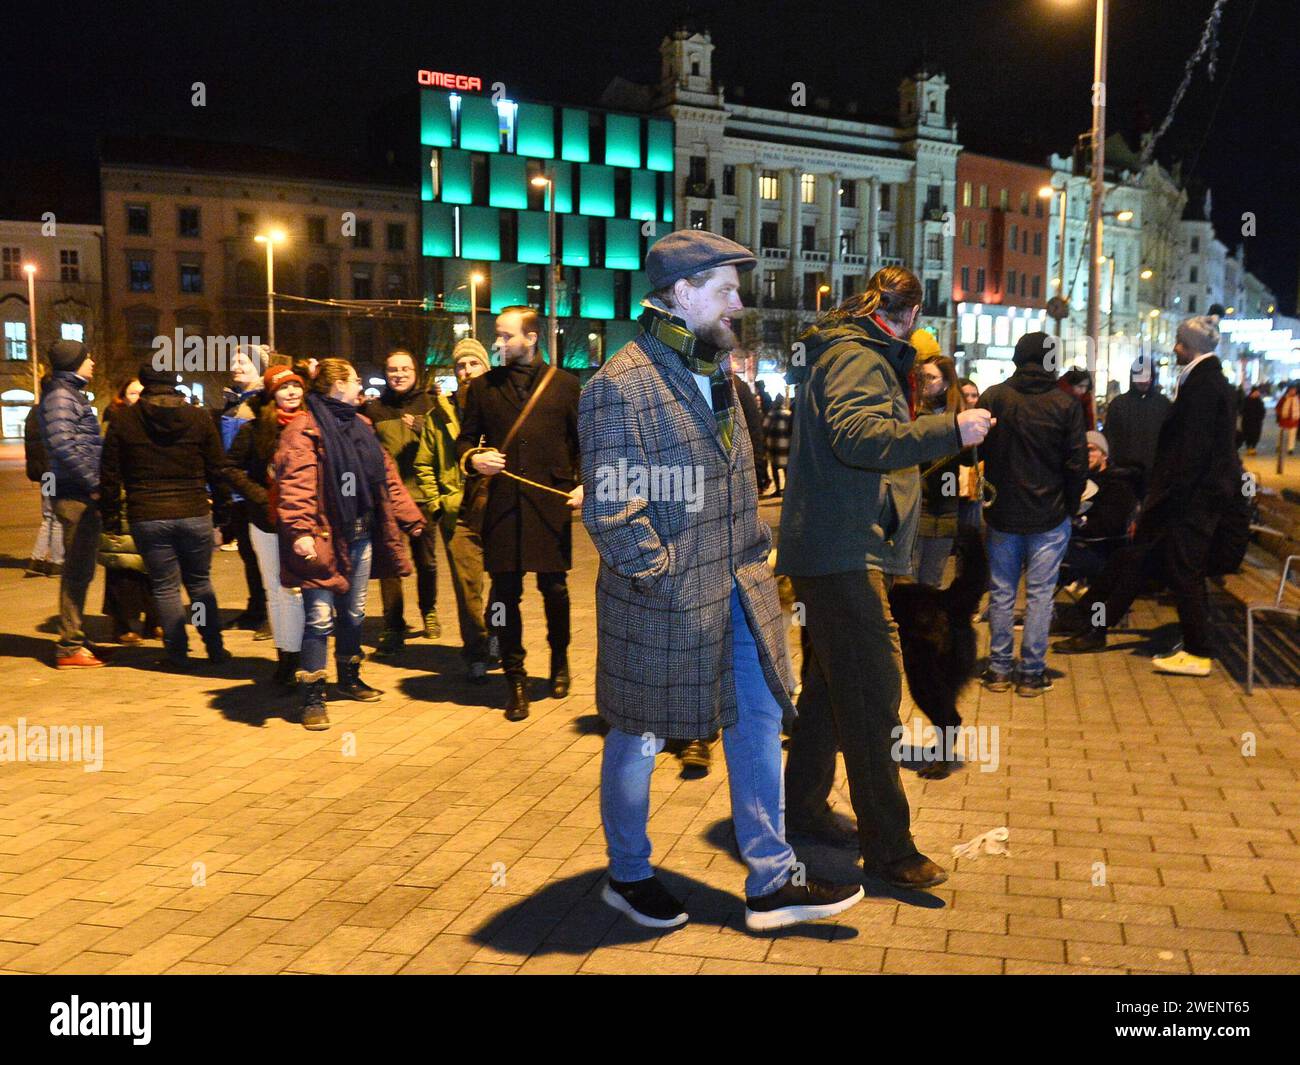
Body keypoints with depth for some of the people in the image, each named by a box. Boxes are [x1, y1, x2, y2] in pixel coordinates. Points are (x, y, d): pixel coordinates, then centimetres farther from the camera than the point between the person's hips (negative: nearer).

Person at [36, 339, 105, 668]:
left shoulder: (72, 394, 20)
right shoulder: (60, 397, -10)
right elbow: (62, 446, -21)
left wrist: (94, 483, 13)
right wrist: (93, 484, -19)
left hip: (81, 495, 10)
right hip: (75, 496, -10)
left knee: (79, 570, 15)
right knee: (77, 570, -6)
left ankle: (73, 640, 24)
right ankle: (70, 646, -1)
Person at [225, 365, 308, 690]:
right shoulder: (256, 428, 1)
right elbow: (233, 468, 3)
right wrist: (260, 496, -8)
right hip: (267, 522, 1)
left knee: (298, 589, -6)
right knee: (276, 590, 9)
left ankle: (290, 661, 2)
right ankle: (287, 659, 21)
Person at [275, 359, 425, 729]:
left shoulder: (361, 425, 16)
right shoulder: (304, 429, -11)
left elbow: (386, 475, 19)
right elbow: (296, 483, -22)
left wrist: (409, 517, 17)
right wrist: (299, 530, -33)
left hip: (361, 535, 8)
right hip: (325, 538, -8)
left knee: (354, 612, 18)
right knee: (320, 618, -8)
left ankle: (349, 678, 36)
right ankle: (313, 699, 2)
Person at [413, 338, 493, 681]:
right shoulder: (440, 414, 9)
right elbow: (424, 464, 14)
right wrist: (434, 505, 5)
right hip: (458, 512, 1)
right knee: (467, 585, 2)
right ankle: (476, 653, 11)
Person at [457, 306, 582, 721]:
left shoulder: (564, 384, 6)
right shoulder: (483, 386, 10)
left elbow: (584, 441, 7)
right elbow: (466, 438, 15)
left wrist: (584, 483, -8)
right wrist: (473, 458, -8)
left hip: (551, 504, -1)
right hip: (502, 504, 1)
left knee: (554, 589, 7)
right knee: (505, 593, 2)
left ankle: (559, 660, 33)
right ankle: (515, 679, 15)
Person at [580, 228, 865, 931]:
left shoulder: (715, 373, 12)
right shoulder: (621, 386, -17)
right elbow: (610, 512, -20)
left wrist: (753, 553, 12)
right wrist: (663, 580, -17)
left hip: (736, 591, 8)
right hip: (662, 605, -8)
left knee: (759, 722, 11)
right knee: (640, 740, 10)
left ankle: (771, 882, 24)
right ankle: (628, 876, 31)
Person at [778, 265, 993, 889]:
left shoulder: (856, 354, 21)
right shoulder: (855, 356, -11)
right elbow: (858, 437, -28)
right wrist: (950, 430, -30)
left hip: (840, 550, 11)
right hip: (842, 551, -11)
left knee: (831, 684, 18)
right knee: (872, 693, -10)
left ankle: (803, 807, 30)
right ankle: (887, 848, -6)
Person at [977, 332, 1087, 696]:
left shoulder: (994, 397, -4)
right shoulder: (1067, 403, -6)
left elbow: (976, 451, 0)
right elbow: (1078, 462, -4)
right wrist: (1070, 506, 9)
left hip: (1002, 514, 1)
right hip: (1050, 516, -1)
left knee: (1001, 591, 10)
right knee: (1040, 593, 5)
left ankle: (999, 668, 14)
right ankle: (1031, 672, 8)